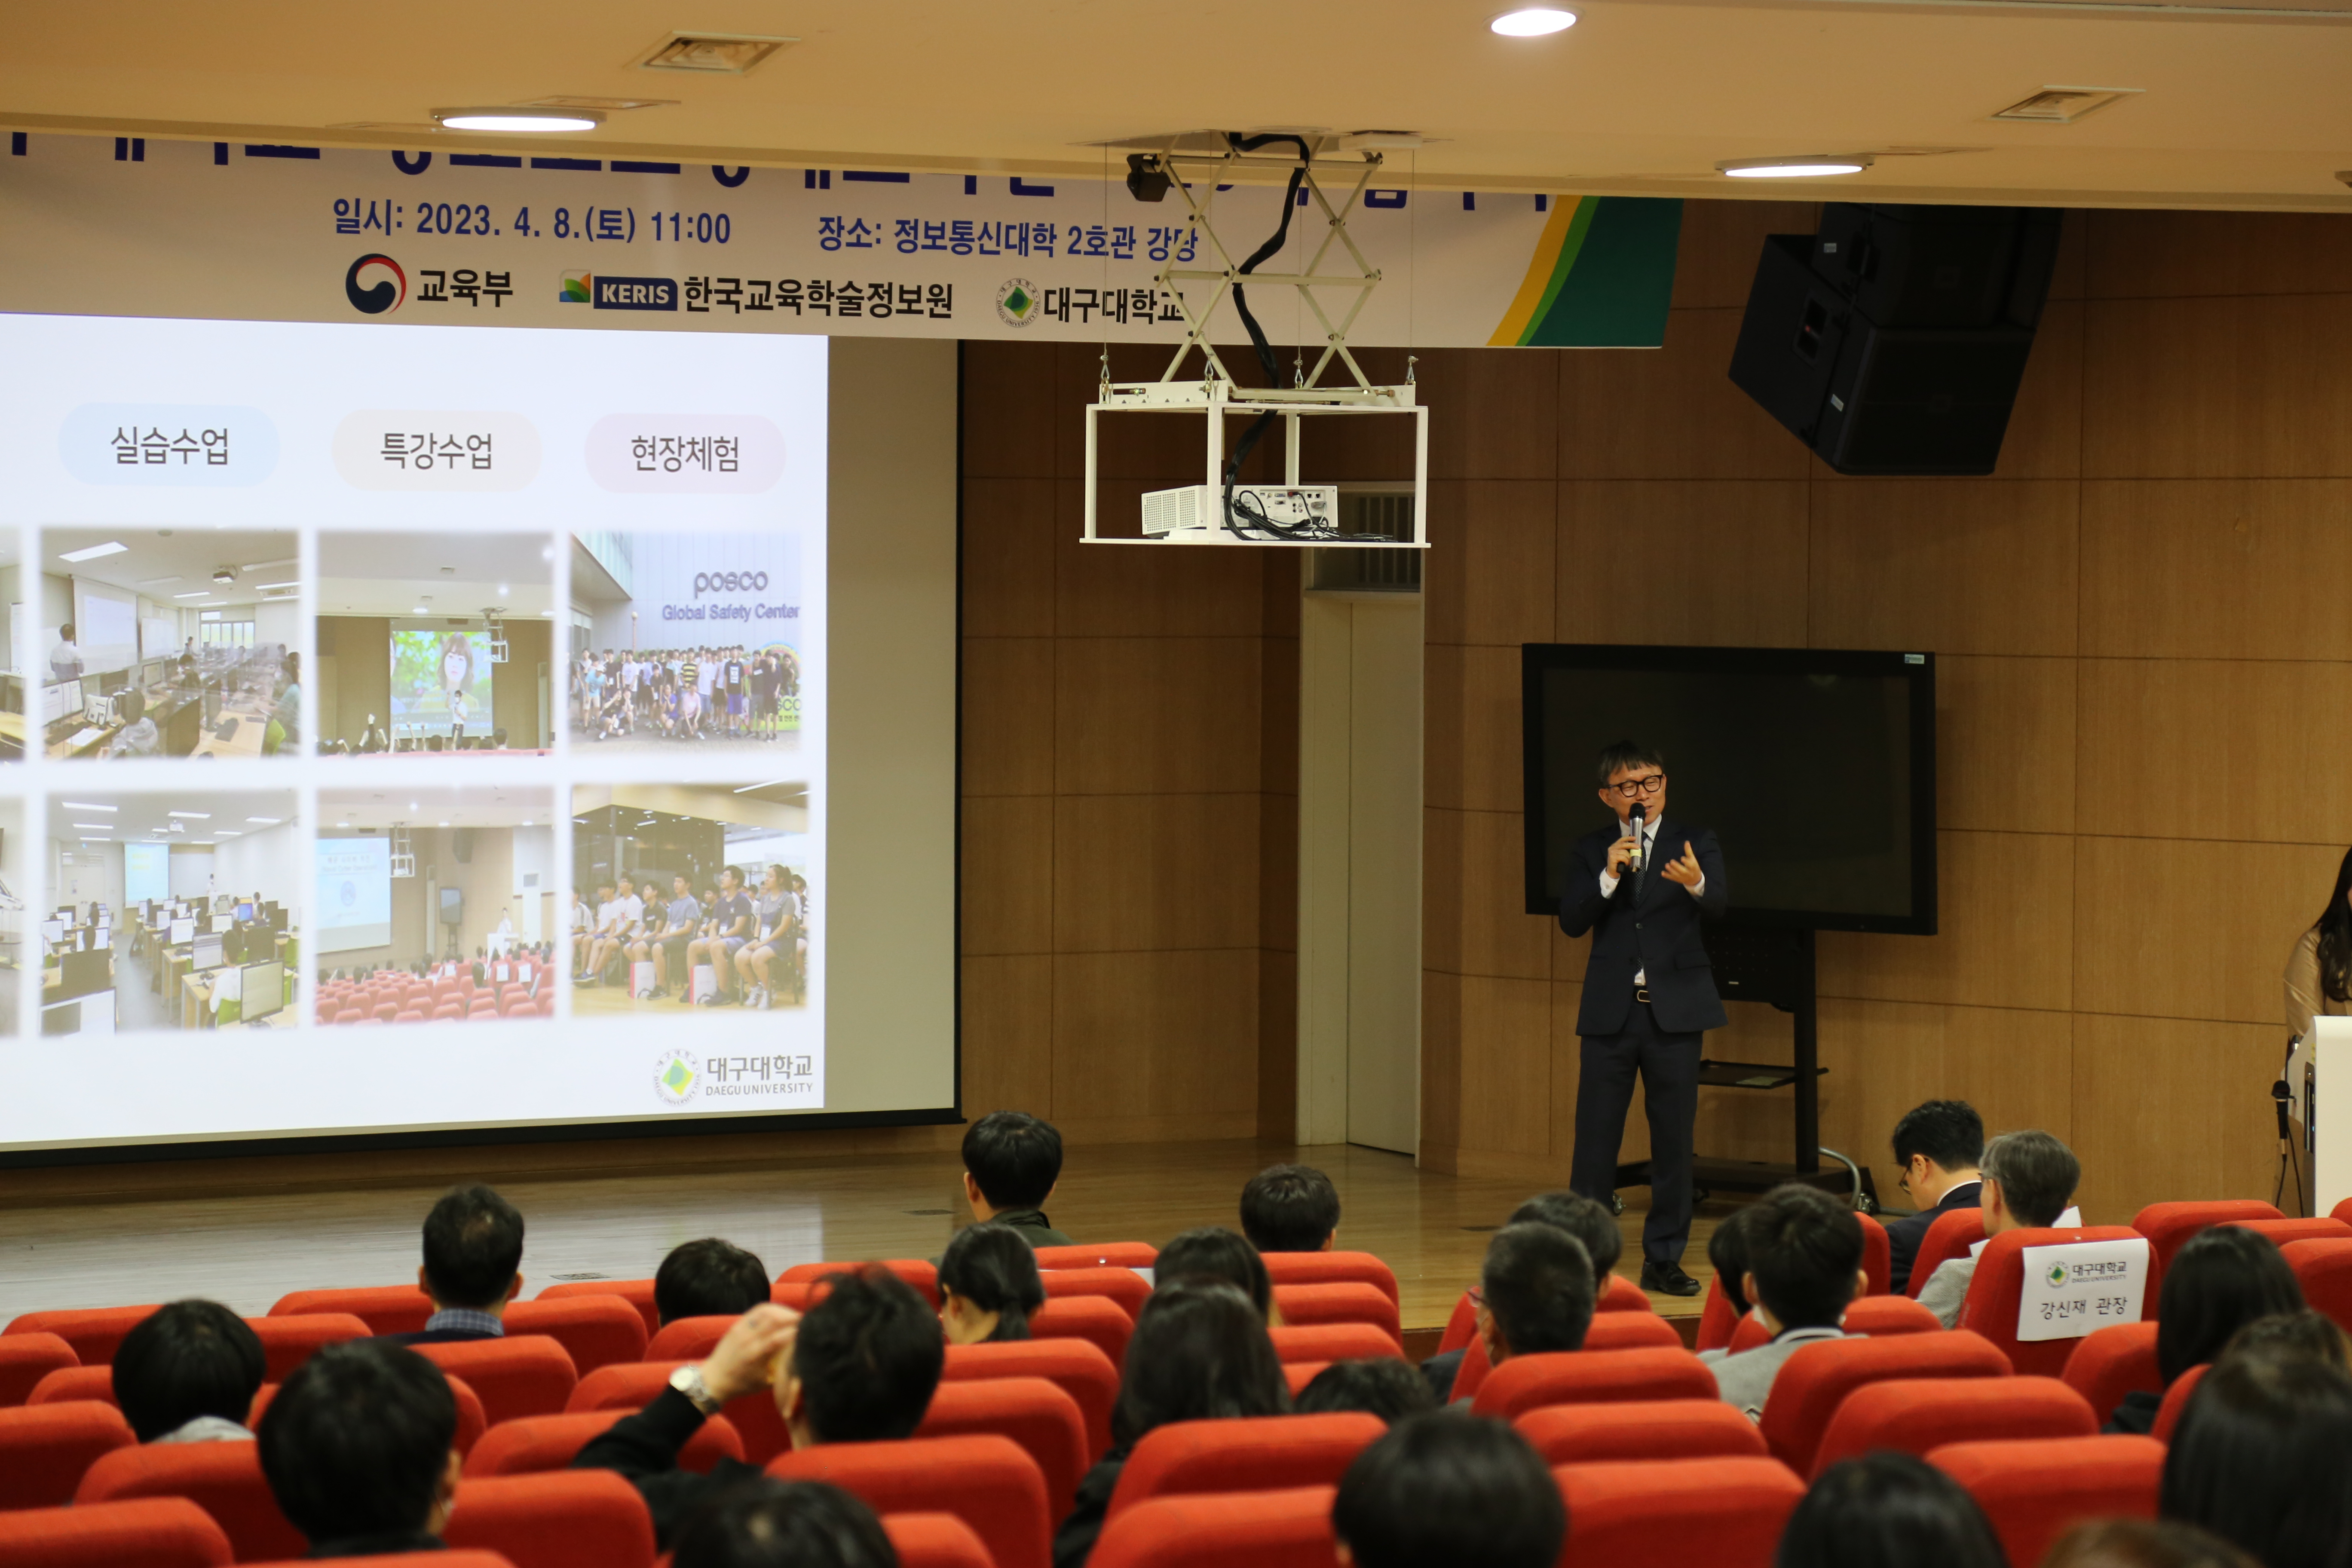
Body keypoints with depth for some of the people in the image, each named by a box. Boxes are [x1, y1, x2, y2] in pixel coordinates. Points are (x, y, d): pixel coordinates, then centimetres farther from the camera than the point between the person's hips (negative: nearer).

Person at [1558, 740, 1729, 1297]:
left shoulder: (1694, 843, 3)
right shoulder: (1593, 850, 7)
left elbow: (1720, 905, -13)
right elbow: (1571, 921, -3)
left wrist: (1697, 883, -36)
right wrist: (1609, 876, -18)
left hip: (1674, 1009, 0)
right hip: (1610, 1012, 1)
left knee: (1674, 1141, 3)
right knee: (1595, 1139, 0)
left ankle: (1663, 1259, 12)